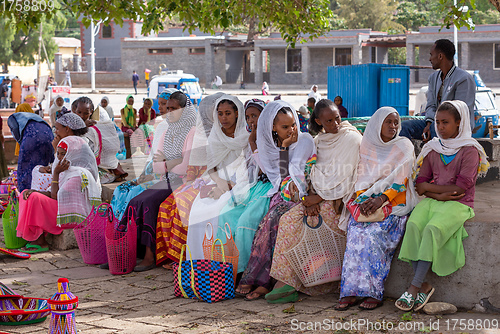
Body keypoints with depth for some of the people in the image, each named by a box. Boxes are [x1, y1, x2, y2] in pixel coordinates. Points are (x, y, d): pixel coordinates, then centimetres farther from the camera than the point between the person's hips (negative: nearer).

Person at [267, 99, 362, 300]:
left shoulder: (351, 138, -6)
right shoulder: (318, 141, 15)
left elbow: (344, 177, -12)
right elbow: (315, 173, 10)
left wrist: (318, 197, -14)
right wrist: (311, 197, -9)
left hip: (339, 199, -7)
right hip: (319, 196, 7)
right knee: (289, 219, -17)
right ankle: (285, 280, -16)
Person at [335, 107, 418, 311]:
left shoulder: (404, 147, 5)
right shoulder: (367, 146, 14)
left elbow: (401, 181, -4)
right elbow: (361, 179, 11)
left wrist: (381, 199, -18)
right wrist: (364, 199, -9)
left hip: (394, 203, -3)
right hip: (367, 199, 3)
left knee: (373, 234, -31)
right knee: (356, 232, -27)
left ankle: (374, 293, -27)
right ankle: (350, 293, -28)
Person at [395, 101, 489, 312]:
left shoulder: (469, 149, -1)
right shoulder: (433, 148, 15)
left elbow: (461, 188, -9)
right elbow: (420, 186, 10)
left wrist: (429, 187, -3)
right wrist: (440, 194, -9)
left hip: (458, 205, -4)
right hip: (432, 201, 4)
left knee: (432, 230, -32)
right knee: (414, 225, -27)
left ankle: (414, 287, -30)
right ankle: (424, 285, -24)